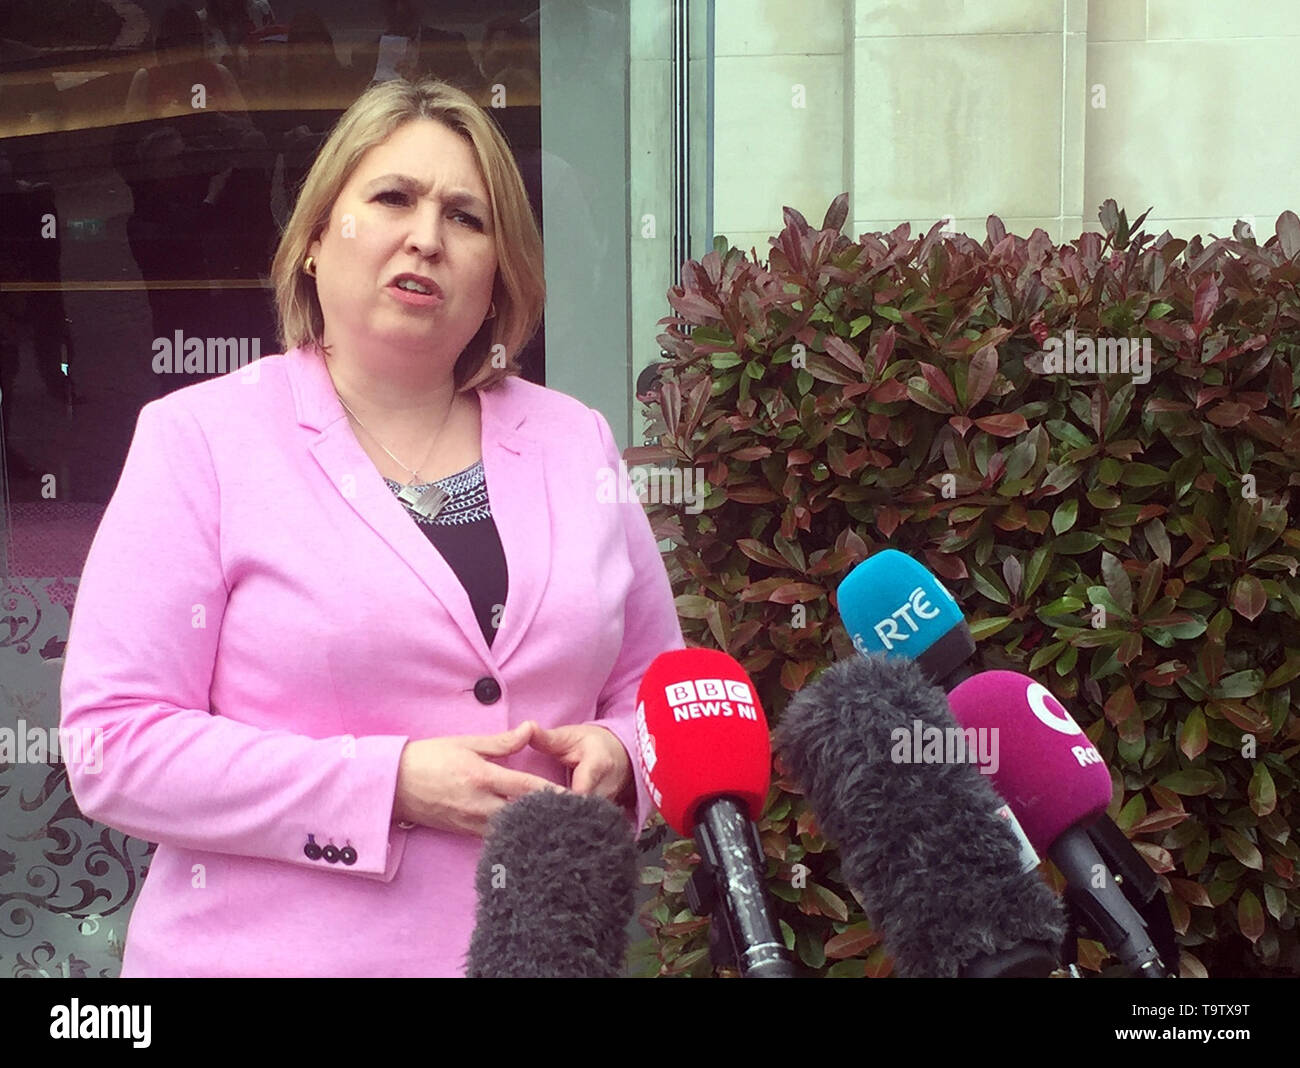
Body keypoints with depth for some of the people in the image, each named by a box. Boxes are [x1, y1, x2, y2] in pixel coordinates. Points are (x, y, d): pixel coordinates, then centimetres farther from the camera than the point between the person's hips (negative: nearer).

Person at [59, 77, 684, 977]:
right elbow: (117, 745, -12)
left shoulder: (577, 443, 4)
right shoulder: (200, 438, -6)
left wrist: (614, 756, -10)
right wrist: (388, 786, -19)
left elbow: (660, 692, 12)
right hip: (280, 948, -3)